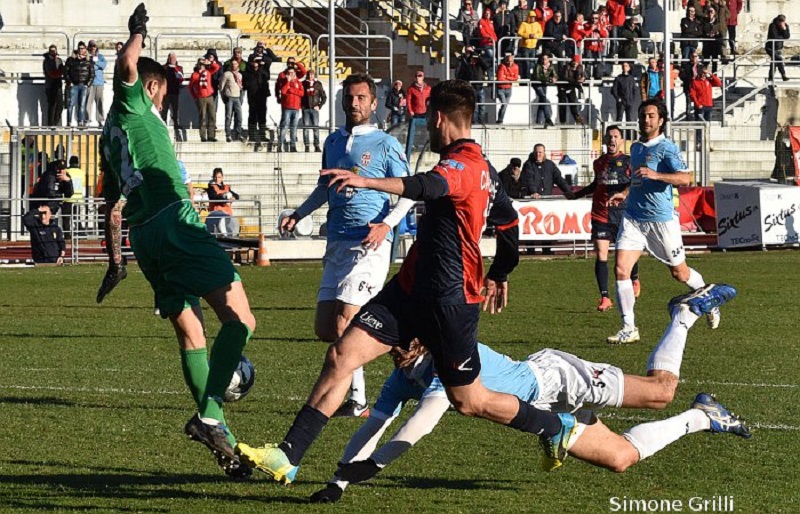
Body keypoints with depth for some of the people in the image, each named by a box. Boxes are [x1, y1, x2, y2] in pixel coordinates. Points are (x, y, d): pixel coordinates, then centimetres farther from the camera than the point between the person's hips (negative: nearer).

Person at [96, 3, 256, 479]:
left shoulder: (112, 132, 26)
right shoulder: (134, 107, 6)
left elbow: (113, 206, 28)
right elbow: (127, 65, -16)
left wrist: (115, 261, 31)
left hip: (143, 238, 9)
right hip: (175, 223, -9)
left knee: (191, 335, 11)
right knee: (240, 320, -12)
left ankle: (222, 442, 7)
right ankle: (210, 415, -25)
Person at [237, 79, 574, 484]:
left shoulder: (464, 165, -16)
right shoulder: (482, 168, 15)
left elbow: (429, 187, -39)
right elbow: (509, 222, 28)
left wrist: (368, 182, -52)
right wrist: (499, 275, 42)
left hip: (449, 302, -9)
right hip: (410, 288, 9)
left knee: (468, 401, 4)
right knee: (342, 356, -6)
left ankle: (555, 427, 29)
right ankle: (287, 458, -10)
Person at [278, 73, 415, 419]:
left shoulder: (386, 145, -1)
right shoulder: (333, 142, 17)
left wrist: (386, 224, -17)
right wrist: (298, 215, 17)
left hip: (370, 245, -7)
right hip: (336, 244, 7)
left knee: (343, 327, -16)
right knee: (324, 329, 3)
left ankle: (358, 402, -8)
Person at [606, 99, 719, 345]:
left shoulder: (666, 148, -10)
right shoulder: (636, 148, 13)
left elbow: (685, 178, -23)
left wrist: (655, 175, -33)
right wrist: (625, 193, 16)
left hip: (661, 220, -5)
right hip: (633, 218, 5)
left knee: (679, 273, 9)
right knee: (621, 269, -12)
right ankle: (629, 328, -7)